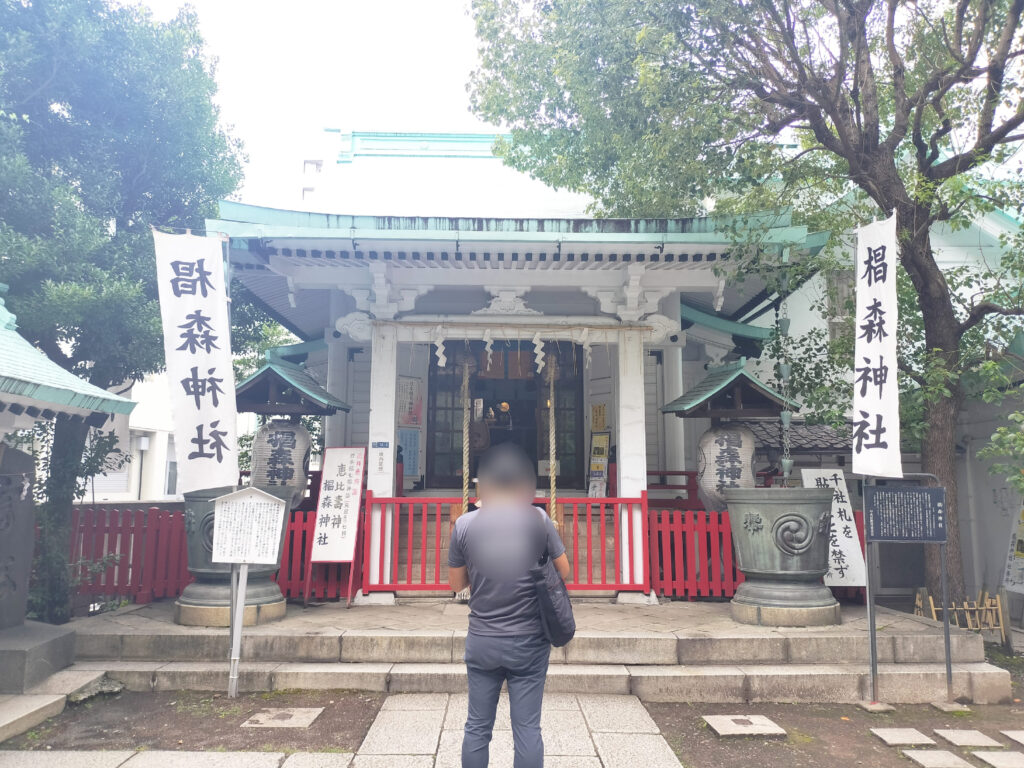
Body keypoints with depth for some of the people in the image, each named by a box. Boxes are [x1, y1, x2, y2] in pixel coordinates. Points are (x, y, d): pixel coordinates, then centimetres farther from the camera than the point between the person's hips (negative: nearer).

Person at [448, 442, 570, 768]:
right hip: (529, 643, -1)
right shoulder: (538, 519, -9)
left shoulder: (464, 524, -6)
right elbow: (563, 571, 1)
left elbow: (456, 583, 4)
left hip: (481, 642, 1)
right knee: (527, 729, 7)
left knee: (477, 727, 13)